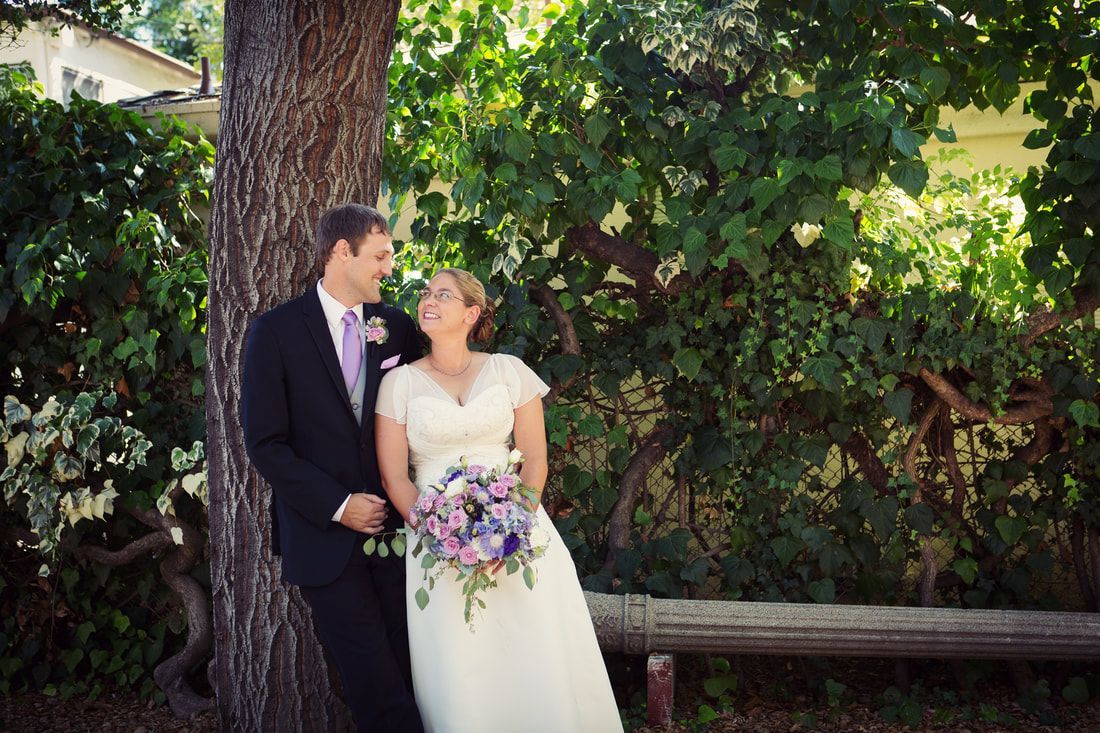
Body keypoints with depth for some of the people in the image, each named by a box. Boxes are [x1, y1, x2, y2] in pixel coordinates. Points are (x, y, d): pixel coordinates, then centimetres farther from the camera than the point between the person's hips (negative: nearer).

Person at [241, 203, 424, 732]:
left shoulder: (398, 327, 6)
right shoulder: (276, 331, -4)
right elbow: (266, 443, -6)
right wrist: (336, 505, -11)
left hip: (396, 525, 3)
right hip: (325, 536, -3)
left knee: (414, 668, 4)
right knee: (374, 680, -2)